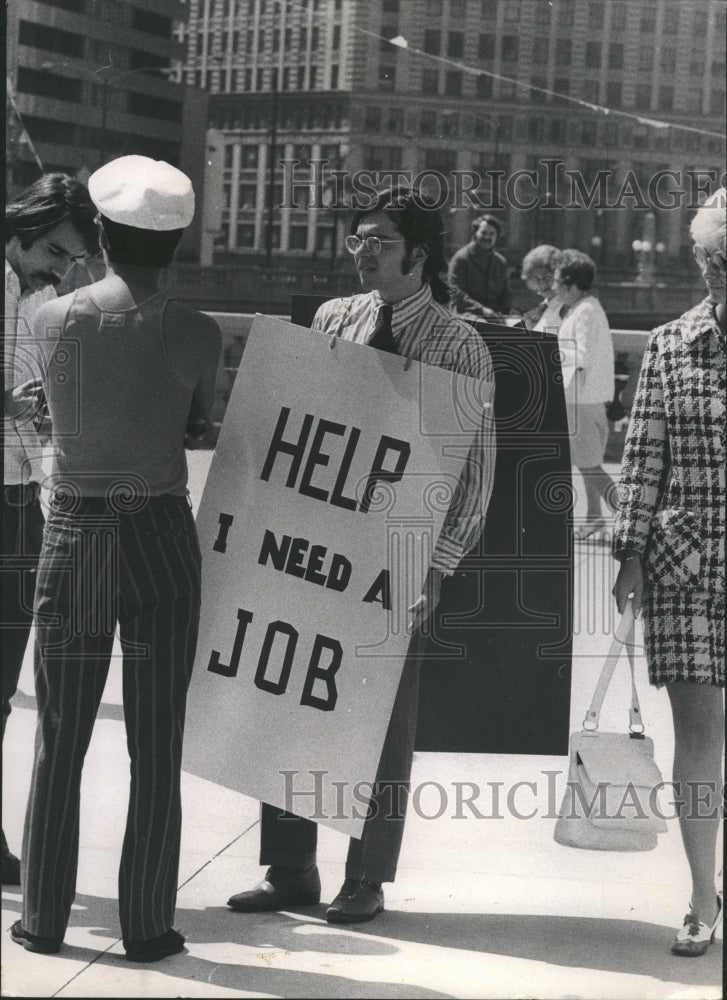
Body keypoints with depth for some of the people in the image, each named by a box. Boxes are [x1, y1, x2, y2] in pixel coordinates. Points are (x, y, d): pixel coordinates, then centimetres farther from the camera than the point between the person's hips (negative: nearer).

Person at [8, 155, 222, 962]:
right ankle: (146, 925, 11)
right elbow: (202, 425, 5)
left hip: (71, 538, 2)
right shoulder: (195, 335, -7)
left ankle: (44, 918, 18)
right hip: (160, 539, -2)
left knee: (59, 741, 12)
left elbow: (58, 410, 10)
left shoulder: (50, 320, -3)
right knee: (155, 745, 6)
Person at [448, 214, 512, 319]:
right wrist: (481, 309, -20)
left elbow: (506, 294, 22)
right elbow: (456, 292, -9)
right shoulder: (461, 258, 0)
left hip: (496, 317, 4)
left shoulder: (501, 262, 18)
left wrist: (502, 312, 0)